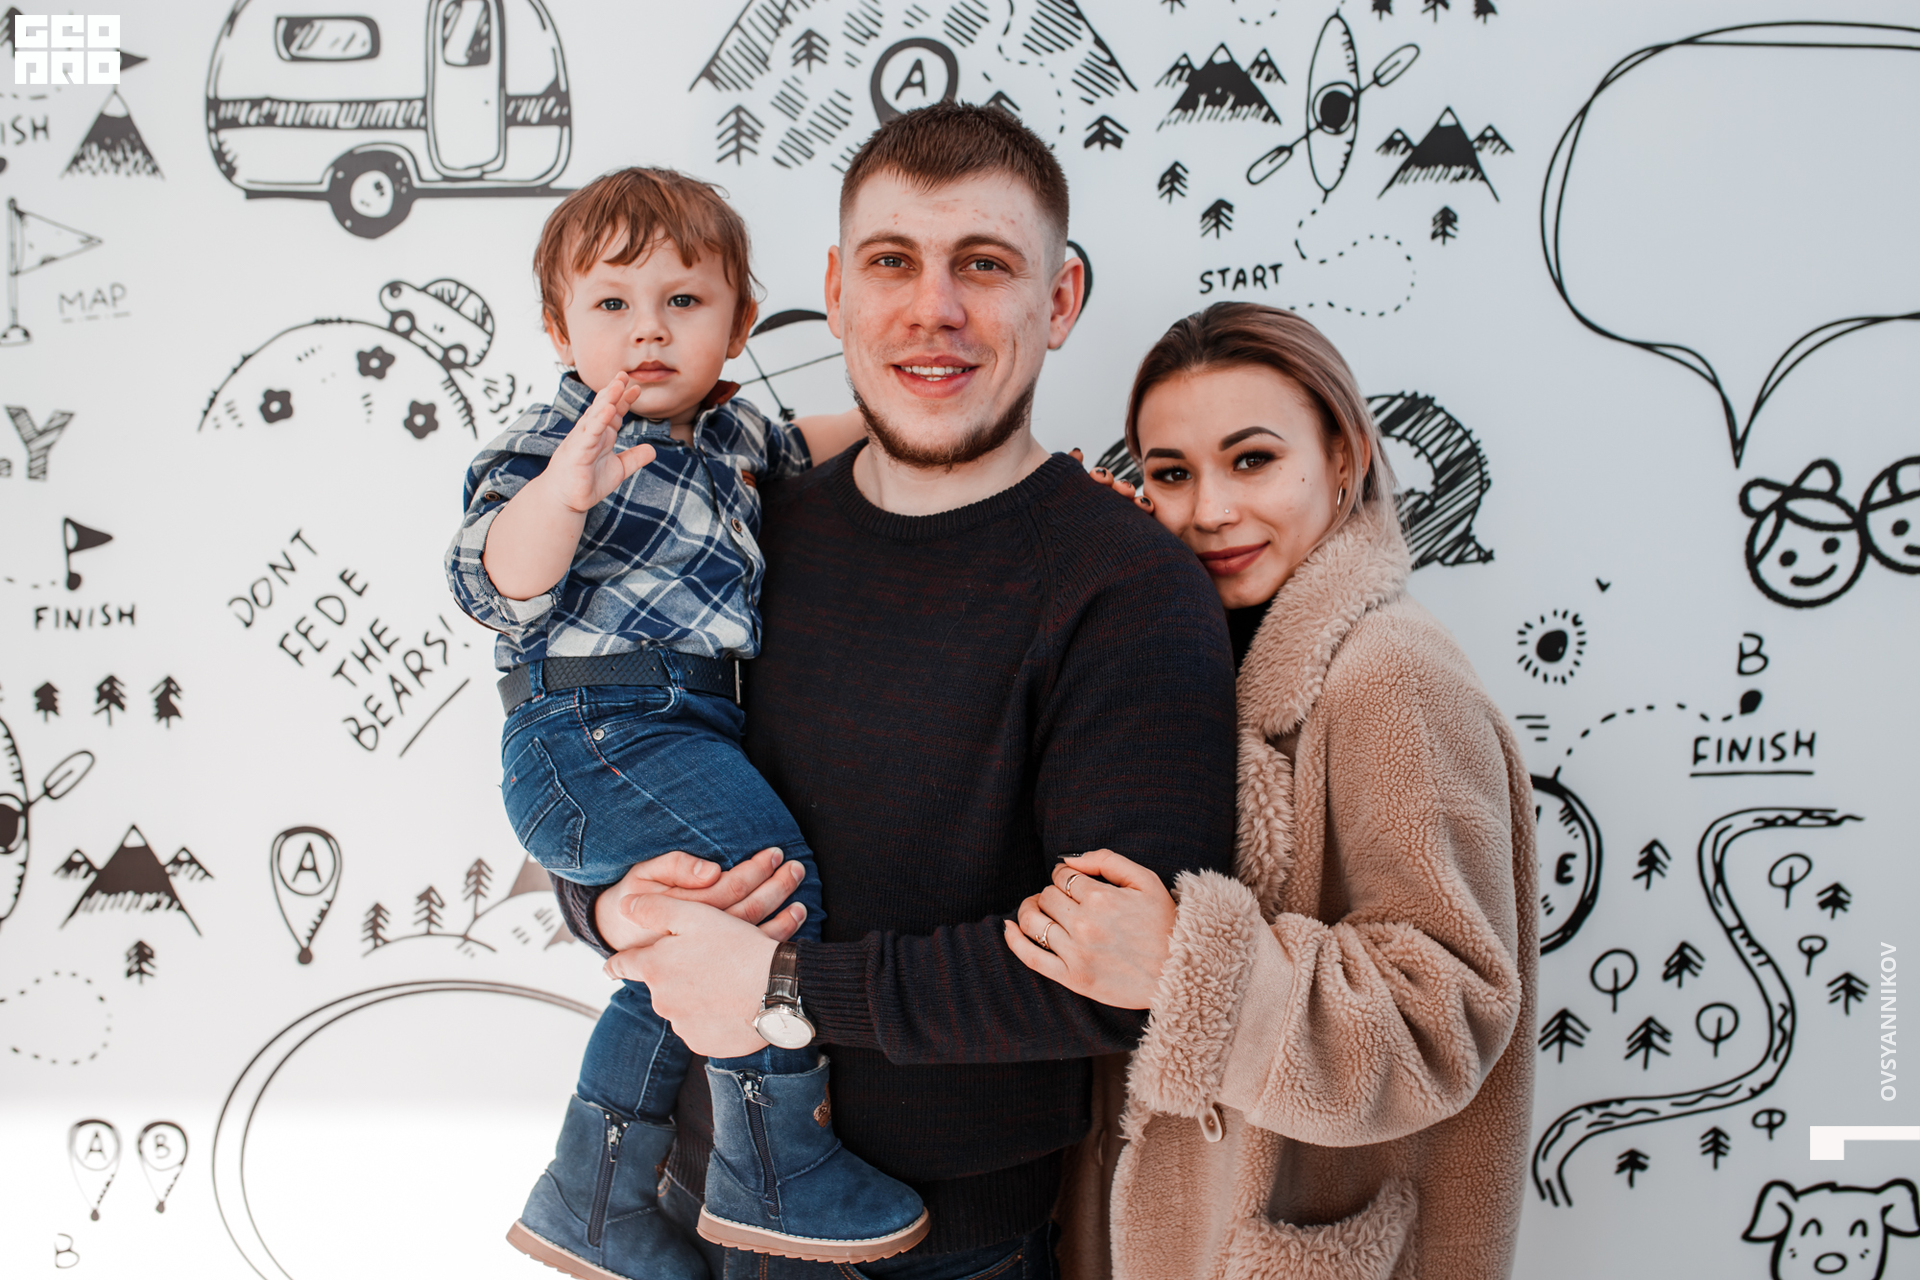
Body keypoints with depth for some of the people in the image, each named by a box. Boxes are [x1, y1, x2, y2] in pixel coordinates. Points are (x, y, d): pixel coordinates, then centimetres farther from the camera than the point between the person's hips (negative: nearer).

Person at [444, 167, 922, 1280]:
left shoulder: (725, 428, 14)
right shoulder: (556, 443, -11)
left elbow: (786, 451, 37)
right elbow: (498, 585, -25)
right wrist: (563, 490, -42)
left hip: (685, 728, 10)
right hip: (599, 734, -9)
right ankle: (773, 1166, -7)